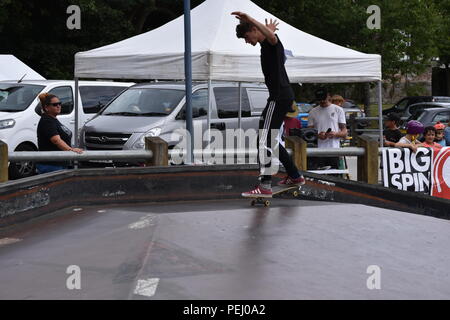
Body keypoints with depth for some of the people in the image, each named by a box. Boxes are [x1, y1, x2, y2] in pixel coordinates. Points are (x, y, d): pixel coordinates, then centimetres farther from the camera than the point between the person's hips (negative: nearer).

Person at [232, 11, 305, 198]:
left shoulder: (270, 42, -12)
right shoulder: (265, 45, 20)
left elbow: (272, 37, -39)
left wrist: (250, 19, -45)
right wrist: (268, 30, 56)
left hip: (279, 97, -11)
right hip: (281, 97, 11)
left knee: (264, 140, -16)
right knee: (270, 140, 19)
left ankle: (265, 187, -23)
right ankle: (294, 176, 28)